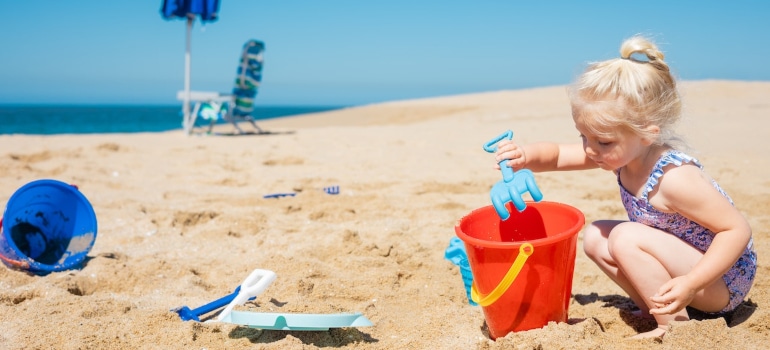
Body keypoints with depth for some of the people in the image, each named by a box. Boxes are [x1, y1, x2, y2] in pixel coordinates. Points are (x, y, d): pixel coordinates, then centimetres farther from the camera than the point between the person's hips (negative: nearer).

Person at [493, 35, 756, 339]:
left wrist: (691, 283, -35)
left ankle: (674, 324, -12)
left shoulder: (674, 178, -32)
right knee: (595, 237, 0)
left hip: (723, 281, -8)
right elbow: (556, 155, 0)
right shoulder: (624, 151, -9)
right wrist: (524, 157, -22)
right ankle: (655, 309, 4)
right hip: (681, 261, 8)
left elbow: (738, 229, -27)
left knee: (626, 238, -26)